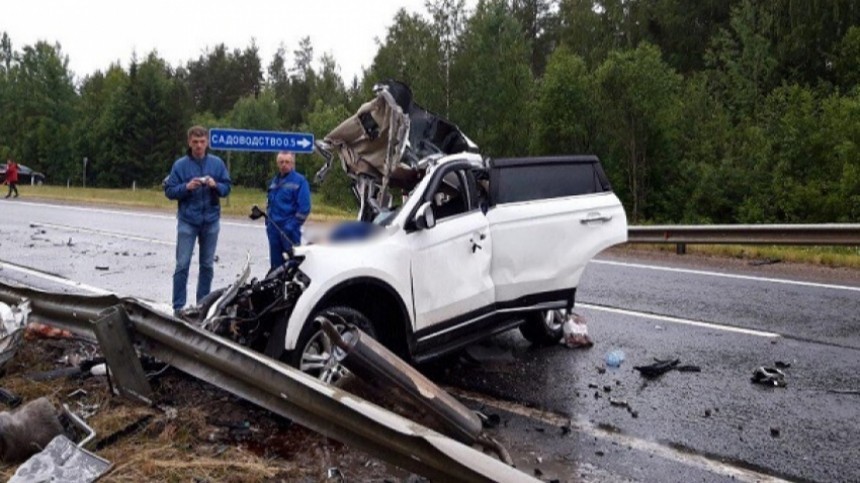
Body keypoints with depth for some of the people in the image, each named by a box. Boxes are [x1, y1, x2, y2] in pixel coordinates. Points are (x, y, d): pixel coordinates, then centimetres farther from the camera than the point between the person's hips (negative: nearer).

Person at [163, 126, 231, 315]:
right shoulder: (180, 164, -3)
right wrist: (186, 187, -19)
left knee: (207, 265, 10)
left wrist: (216, 185, -14)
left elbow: (227, 187, 5)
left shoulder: (217, 163, 2)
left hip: (211, 221, 2)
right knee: (182, 265, -3)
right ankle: (178, 307, 2)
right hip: (187, 221, -2)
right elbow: (169, 191, -3)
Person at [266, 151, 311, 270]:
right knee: (276, 262, 12)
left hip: (290, 230, -6)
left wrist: (291, 227, -16)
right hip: (274, 228, 6)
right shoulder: (274, 181, 15)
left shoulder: (299, 181, -6)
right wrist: (268, 222, 13)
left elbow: (304, 207, -12)